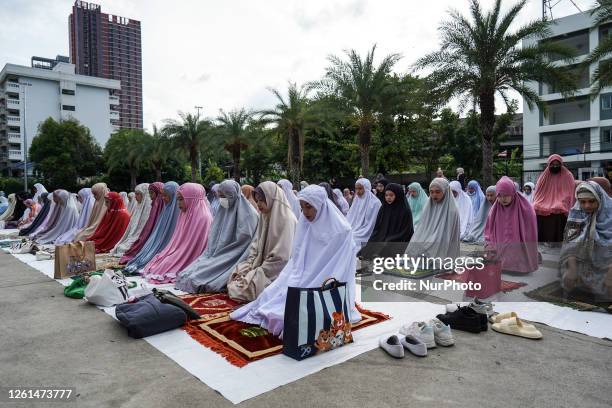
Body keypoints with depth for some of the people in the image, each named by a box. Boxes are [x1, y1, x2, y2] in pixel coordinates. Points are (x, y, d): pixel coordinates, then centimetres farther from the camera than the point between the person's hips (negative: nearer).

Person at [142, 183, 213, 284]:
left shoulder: (203, 218, -16)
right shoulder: (185, 215, 11)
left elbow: (190, 249, -17)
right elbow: (176, 243, 13)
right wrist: (163, 257, 0)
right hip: (180, 259, 7)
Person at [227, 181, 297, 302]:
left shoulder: (287, 219, -17)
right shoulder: (265, 217, 9)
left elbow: (281, 257, -20)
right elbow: (255, 246, 11)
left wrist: (256, 273, -15)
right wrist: (249, 268, -4)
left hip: (276, 273, -7)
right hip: (261, 266, 7)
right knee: (234, 277, -11)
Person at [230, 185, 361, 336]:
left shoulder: (341, 230, -17)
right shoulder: (305, 224, -1)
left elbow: (340, 268, -14)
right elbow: (297, 261, 0)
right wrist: (295, 286, -12)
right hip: (304, 276, 5)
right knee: (272, 293, -11)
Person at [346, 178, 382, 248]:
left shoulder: (375, 203, -8)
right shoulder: (356, 201, 11)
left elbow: (370, 225, -11)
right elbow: (349, 220, 12)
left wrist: (354, 235, -12)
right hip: (353, 235, 5)